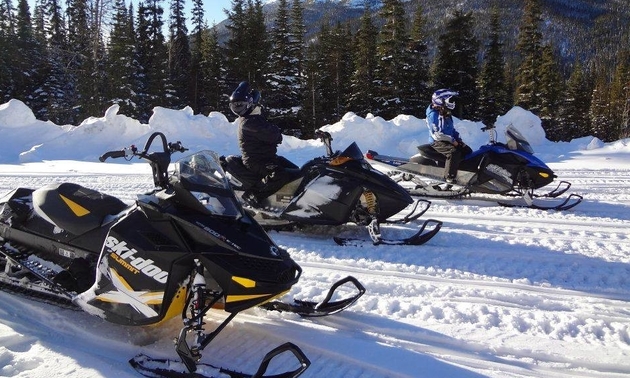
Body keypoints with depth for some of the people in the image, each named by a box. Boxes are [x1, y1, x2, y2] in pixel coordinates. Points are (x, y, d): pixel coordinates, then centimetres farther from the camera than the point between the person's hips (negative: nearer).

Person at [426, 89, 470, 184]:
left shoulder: (447, 114, 14)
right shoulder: (433, 114, -15)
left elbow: (452, 129, 24)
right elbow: (437, 133, -21)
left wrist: (458, 139, 10)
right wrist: (452, 141, -20)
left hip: (448, 140, 10)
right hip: (438, 142, -10)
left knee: (467, 150, 2)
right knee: (454, 152, -33)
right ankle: (449, 177, -30)